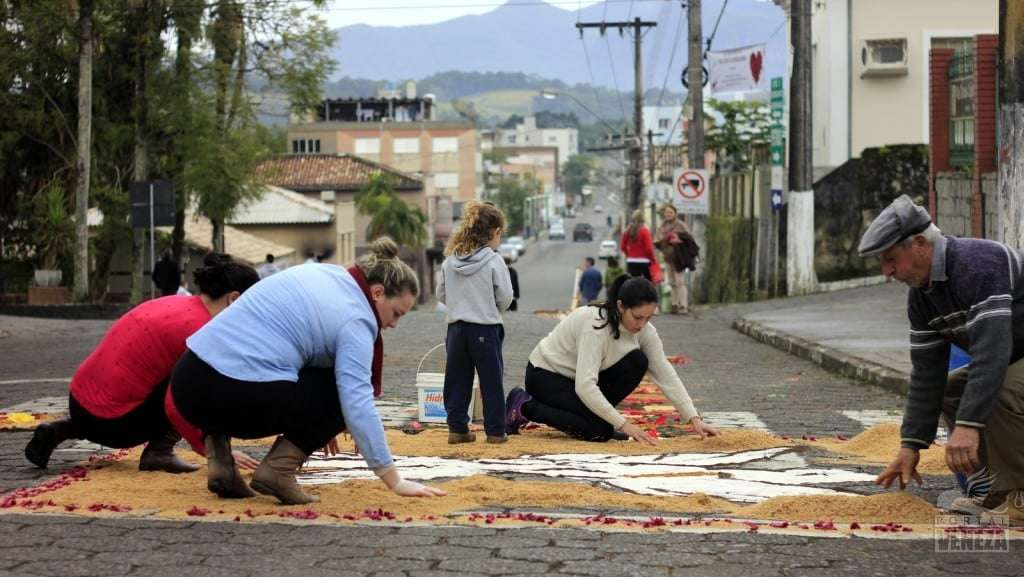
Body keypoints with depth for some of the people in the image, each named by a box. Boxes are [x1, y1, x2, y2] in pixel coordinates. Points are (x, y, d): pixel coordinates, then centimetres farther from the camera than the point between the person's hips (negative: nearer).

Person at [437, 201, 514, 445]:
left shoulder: (449, 261, 2)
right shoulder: (494, 260, -11)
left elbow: (441, 295, 8)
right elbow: (505, 297, -8)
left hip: (456, 327, 4)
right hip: (486, 329, -4)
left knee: (458, 381, 11)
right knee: (491, 382, 5)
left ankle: (457, 428, 11)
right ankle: (495, 430, 7)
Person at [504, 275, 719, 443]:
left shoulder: (644, 329, -12)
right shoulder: (595, 325, -33)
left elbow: (666, 375, -9)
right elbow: (585, 386, -38)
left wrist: (694, 419, -17)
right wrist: (623, 424, -37)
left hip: (579, 378, 7)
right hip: (545, 374, -7)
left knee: (638, 362, -17)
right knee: (599, 430, -24)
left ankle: (595, 415, 1)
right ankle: (525, 407, -5)